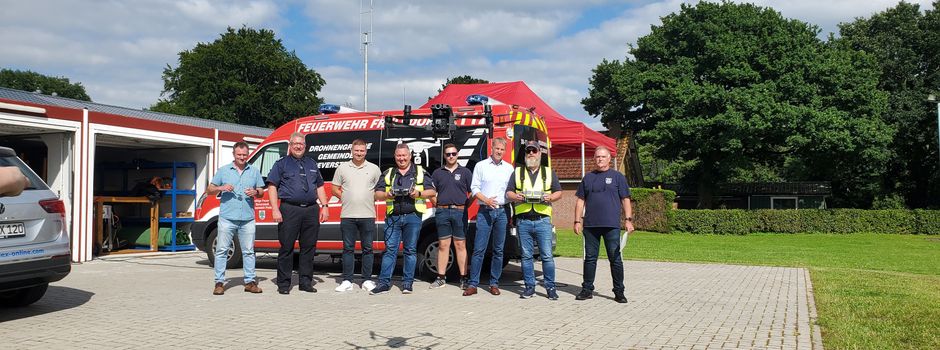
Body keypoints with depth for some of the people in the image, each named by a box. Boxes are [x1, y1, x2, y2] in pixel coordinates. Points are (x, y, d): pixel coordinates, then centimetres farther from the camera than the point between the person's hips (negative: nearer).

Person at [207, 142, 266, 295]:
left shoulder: (254, 172, 13)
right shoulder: (223, 170, 9)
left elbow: (261, 192, 15)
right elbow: (209, 191, 10)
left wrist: (255, 192, -7)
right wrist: (221, 188, -10)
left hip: (248, 219, 1)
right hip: (227, 218, -1)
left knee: (249, 251, 4)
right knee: (222, 250, -1)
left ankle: (250, 281, 9)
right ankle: (219, 282, 4)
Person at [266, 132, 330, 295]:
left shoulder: (312, 164, 20)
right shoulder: (281, 164, 7)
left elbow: (320, 187, 22)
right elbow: (272, 186, 0)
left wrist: (324, 206, 10)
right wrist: (275, 210, -11)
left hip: (311, 210, 4)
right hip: (290, 210, -4)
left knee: (309, 247, 6)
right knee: (286, 248, -2)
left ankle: (306, 282, 15)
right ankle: (283, 284, 5)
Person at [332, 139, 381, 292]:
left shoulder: (374, 169, 6)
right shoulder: (342, 168, 8)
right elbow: (335, 189, 12)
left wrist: (372, 199, 0)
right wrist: (345, 198, 0)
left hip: (368, 215, 0)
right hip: (347, 215, 1)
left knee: (367, 249, 4)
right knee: (348, 249, 4)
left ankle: (367, 280, 12)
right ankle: (347, 281, 9)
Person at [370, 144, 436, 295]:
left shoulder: (420, 172, 11)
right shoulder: (388, 173, 16)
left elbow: (432, 191, 7)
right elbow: (377, 194, 11)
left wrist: (419, 193, -11)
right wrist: (386, 195, -10)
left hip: (413, 216, -1)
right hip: (393, 217, 1)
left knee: (410, 250, 2)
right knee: (390, 249, -1)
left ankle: (408, 283, 8)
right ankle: (384, 283, 0)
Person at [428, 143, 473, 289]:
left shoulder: (465, 172, 7)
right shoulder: (438, 173, 12)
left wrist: (466, 204, -3)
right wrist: (436, 204, 4)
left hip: (459, 212, -2)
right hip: (442, 212, 2)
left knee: (460, 245, 0)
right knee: (443, 245, 4)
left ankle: (463, 278, 4)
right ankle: (441, 278, 9)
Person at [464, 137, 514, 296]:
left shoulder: (509, 168, 13)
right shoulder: (481, 166, 6)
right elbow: (474, 188, 2)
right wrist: (486, 200, -14)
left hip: (502, 212, 3)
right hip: (485, 211, -2)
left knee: (498, 250, 5)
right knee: (479, 249, -5)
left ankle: (494, 284, 13)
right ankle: (472, 284, -2)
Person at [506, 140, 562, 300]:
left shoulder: (549, 172, 13)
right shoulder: (517, 172, 14)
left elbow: (559, 192, 12)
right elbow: (508, 192, 11)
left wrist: (550, 197, -10)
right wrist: (516, 197, -11)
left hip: (543, 220, -1)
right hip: (523, 220, 1)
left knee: (547, 256, -4)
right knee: (526, 256, 5)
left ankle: (550, 287, 5)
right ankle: (529, 287, 14)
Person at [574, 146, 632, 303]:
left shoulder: (618, 177, 7)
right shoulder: (588, 177, 14)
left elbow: (625, 200, 4)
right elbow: (580, 201, 13)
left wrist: (628, 219, -6)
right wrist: (577, 221, 6)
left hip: (612, 225, -2)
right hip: (591, 225, 3)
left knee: (615, 258, 0)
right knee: (590, 258, 7)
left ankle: (619, 292, 8)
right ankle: (587, 289, 16)